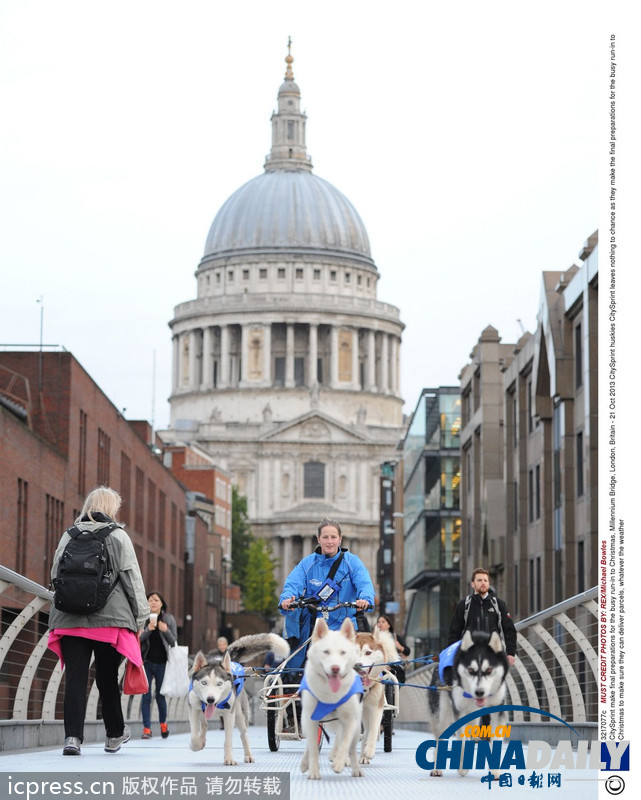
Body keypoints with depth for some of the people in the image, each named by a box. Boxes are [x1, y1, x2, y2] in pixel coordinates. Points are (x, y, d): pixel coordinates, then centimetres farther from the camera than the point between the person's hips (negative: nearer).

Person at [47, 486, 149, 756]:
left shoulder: (68, 536, 10)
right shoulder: (118, 536, 0)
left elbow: (55, 575, 14)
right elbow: (132, 578, -1)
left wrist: (56, 616, 22)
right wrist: (140, 614, 5)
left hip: (70, 619, 2)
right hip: (109, 618, -2)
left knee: (75, 678, -2)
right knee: (107, 677, 10)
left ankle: (72, 736, -14)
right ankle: (115, 734, 24)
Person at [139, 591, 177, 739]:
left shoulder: (169, 619, 5)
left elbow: (174, 642, 4)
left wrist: (166, 631, -15)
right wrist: (148, 630, -21)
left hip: (162, 663, 1)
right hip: (146, 662, -1)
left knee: (160, 696, 6)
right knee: (146, 696, -3)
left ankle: (163, 723, 29)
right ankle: (146, 728, 1)